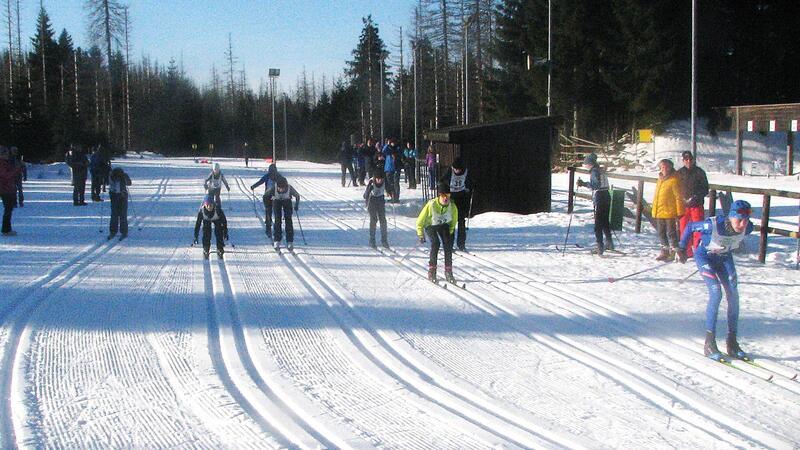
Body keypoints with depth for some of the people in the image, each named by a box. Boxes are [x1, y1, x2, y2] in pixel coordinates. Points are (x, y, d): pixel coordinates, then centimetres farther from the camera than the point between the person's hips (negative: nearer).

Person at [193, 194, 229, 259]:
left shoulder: (218, 210, -40)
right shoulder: (201, 211, -36)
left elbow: (224, 221, -24)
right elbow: (198, 223, -24)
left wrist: (225, 233, -21)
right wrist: (196, 236, -21)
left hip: (217, 220, -1)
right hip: (206, 220, 1)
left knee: (219, 233, -14)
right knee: (206, 233, -15)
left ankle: (220, 250, 3)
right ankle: (205, 250, 1)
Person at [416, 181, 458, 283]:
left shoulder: (452, 207, -18)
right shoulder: (431, 205, -27)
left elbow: (454, 220, 5)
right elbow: (420, 220, -13)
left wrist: (450, 232, 1)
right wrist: (420, 235, -10)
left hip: (444, 226, 3)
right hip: (431, 226, -3)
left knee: (448, 244, -20)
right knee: (436, 243, -28)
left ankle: (448, 272, -11)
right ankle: (431, 271, -21)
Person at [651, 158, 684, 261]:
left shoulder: (674, 181, -12)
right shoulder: (660, 180, 13)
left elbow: (679, 197, -13)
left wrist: (679, 212, -15)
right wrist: (655, 210, 19)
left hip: (669, 212, -8)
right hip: (659, 212, 8)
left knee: (671, 233, -2)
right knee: (661, 233, 14)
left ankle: (673, 251, 4)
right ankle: (664, 252, 24)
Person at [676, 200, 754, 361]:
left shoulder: (747, 228, -22)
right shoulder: (714, 225, -36)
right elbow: (690, 227, -18)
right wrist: (682, 249, -7)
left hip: (725, 257, 5)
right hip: (705, 256, -5)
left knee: (733, 295, -6)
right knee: (716, 293, -20)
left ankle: (732, 342, 4)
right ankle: (709, 343, -13)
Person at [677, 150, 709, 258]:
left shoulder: (700, 172, 1)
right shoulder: (679, 173, 8)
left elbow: (705, 189, 1)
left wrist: (696, 197, -14)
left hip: (697, 205, -2)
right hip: (683, 205, 2)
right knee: (684, 229, 5)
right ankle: (687, 252, 13)